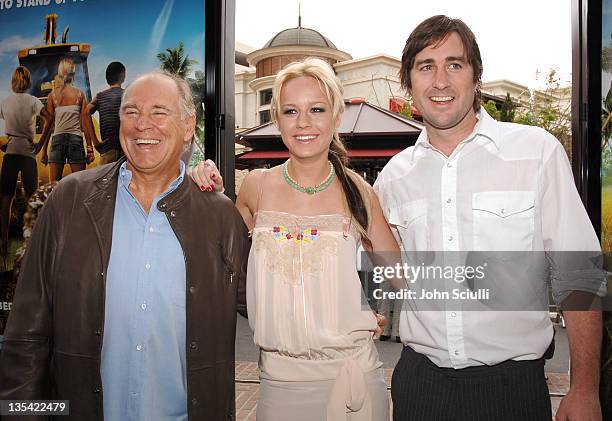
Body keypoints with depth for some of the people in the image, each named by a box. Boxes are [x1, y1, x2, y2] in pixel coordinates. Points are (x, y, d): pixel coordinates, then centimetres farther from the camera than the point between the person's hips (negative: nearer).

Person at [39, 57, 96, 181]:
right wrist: (90, 147, 3)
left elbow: (49, 122, 5)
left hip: (58, 138, 1)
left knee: (54, 185, 2)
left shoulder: (53, 94, 7)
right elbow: (86, 121, 1)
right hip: (75, 138, -1)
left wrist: (44, 150, 8)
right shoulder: (79, 93, 6)